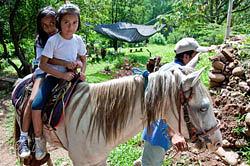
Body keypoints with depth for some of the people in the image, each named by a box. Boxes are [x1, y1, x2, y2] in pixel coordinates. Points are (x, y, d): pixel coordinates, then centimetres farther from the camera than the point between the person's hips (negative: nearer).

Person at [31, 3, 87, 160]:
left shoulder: (78, 40, 0)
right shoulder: (53, 40, -13)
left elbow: (83, 59, 15)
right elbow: (43, 64, -14)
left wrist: (82, 71, -5)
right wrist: (62, 75, -21)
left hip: (72, 76, 4)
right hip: (54, 76, -4)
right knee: (36, 105, -23)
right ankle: (39, 139, 0)